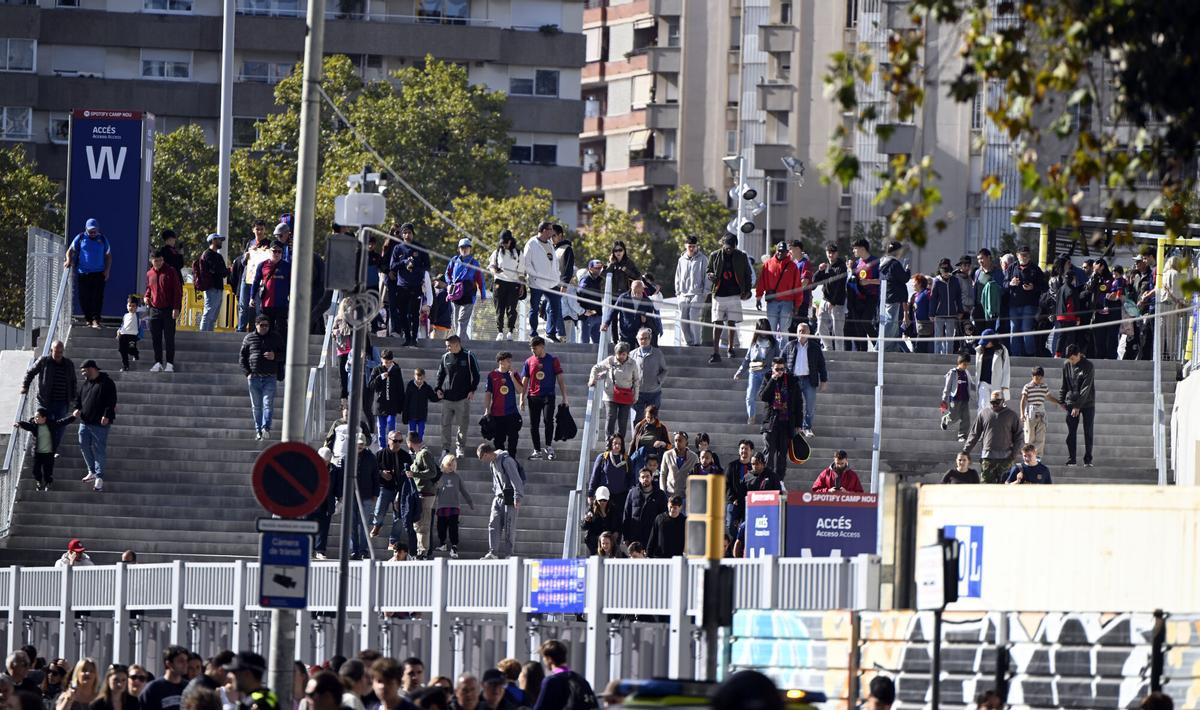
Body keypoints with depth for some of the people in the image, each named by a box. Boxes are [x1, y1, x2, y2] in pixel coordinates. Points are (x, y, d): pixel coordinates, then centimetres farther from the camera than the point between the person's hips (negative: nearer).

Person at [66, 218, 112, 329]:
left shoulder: (102, 239, 8)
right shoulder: (80, 238, 5)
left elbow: (108, 256, 14)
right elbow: (71, 251, 7)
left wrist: (107, 270, 2)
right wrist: (69, 260, -13)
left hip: (99, 273, 0)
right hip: (83, 273, 0)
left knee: (98, 297, -11)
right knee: (84, 297, 2)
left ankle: (96, 319, -12)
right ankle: (87, 318, 16)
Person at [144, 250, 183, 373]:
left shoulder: (171, 272, -5)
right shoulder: (149, 274, 9)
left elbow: (178, 290, -6)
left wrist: (176, 308, -12)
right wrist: (146, 297, 3)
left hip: (168, 310, -4)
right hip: (155, 310, 4)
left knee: (169, 338, -3)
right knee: (156, 338, 5)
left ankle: (169, 363, 2)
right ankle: (158, 363, 12)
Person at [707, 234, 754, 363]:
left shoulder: (741, 257, 3)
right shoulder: (714, 256, 3)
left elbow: (748, 275, 10)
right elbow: (708, 271, 14)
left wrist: (747, 291, 0)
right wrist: (710, 275, -10)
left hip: (735, 295, 0)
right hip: (719, 295, 0)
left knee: (731, 323, 3)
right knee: (717, 324, -6)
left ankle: (731, 348, 18)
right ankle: (716, 353, -9)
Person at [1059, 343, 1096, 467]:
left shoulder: (1088, 366, -14)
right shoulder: (1066, 365, 0)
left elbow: (1086, 388, -18)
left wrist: (1078, 406, -22)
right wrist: (1061, 400, 4)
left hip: (1087, 404, -3)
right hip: (1072, 403, 3)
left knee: (1088, 433, 1)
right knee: (1071, 433, 0)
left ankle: (1088, 460, 8)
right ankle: (1071, 460, 3)